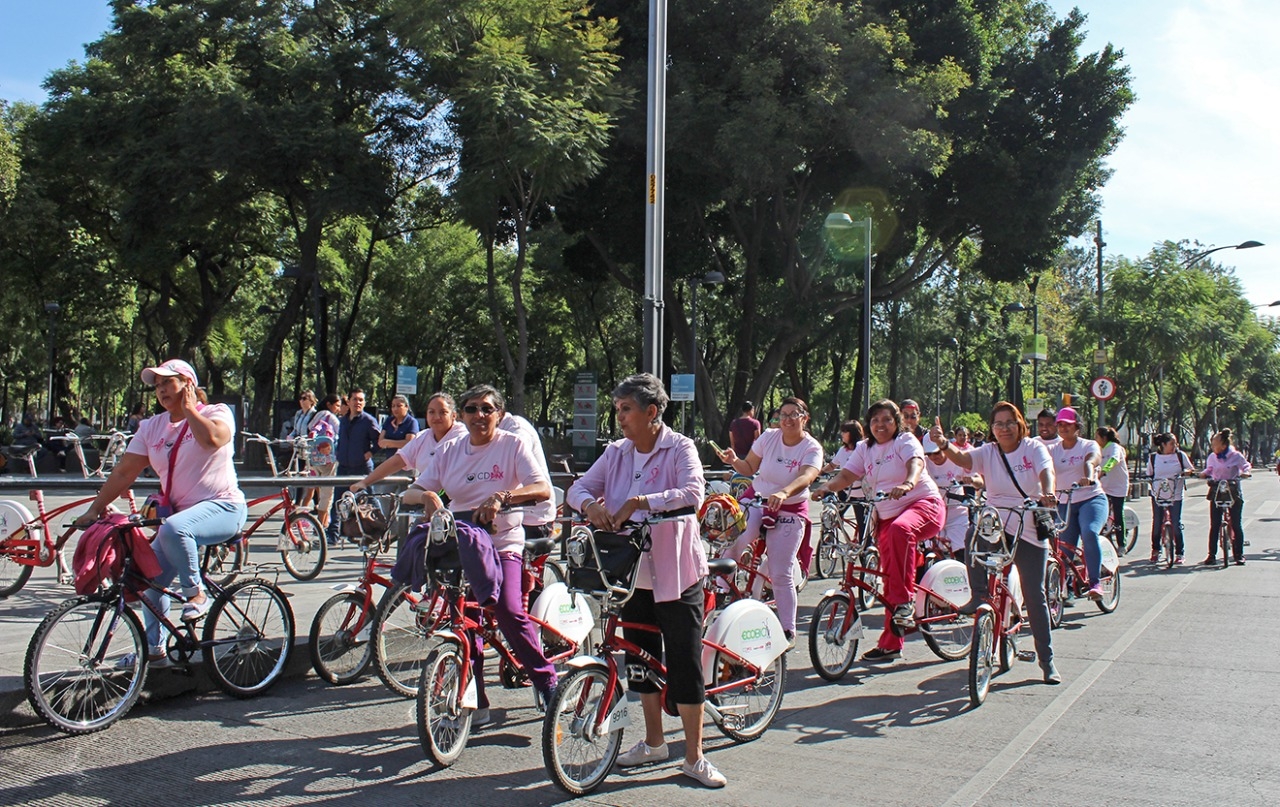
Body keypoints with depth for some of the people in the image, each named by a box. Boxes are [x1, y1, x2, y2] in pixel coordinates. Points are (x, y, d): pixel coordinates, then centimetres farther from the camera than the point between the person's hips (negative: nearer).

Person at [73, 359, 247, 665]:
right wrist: (94, 509, -1)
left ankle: (197, 593, -16)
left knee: (173, 528, -35)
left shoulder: (216, 413, -4)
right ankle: (153, 649, 12)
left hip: (222, 507, -7)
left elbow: (213, 439, -28)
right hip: (180, 511, 7)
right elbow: (124, 472, 7)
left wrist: (189, 409, -12)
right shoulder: (152, 427, 10)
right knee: (150, 577, -3)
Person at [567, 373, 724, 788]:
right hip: (632, 572, 6)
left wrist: (637, 502, -32)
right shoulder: (616, 453, 6)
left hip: (675, 574, -6)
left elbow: (692, 494, -26)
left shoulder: (679, 449, -10)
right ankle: (654, 742, 32)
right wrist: (591, 504, -21)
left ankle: (694, 757, 8)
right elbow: (578, 487, 2)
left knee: (685, 664, -3)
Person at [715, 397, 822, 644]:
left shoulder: (812, 448, -11)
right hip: (757, 502, 2)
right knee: (740, 535, -32)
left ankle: (788, 629, 11)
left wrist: (783, 493, -50)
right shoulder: (769, 437, -2)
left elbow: (806, 477, -31)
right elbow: (749, 468, 7)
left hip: (789, 512, -2)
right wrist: (734, 461, -16)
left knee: (780, 574, -3)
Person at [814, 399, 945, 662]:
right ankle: (890, 644, 14)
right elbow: (846, 475, 2)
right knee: (889, 578, 5)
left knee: (900, 529, -40)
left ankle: (906, 601, -33)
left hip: (923, 505, -6)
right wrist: (826, 487, -20)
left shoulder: (906, 441, -4)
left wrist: (908, 484, -46)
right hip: (887, 517, 6)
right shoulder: (865, 449, 12)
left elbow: (916, 463, -23)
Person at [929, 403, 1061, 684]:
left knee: (1034, 596, -1)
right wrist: (943, 444, -41)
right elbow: (962, 458, -19)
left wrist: (1047, 493, -43)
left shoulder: (1034, 448, -3)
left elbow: (1046, 472, -21)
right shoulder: (987, 453, -1)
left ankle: (1047, 659, 12)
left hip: (1030, 533, -2)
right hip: (996, 526, 2)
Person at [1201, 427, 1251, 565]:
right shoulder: (1212, 457, 3)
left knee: (1236, 525, 1)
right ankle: (1212, 554, 5)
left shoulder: (1236, 456, -6)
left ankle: (1239, 555, 11)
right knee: (1214, 525, 0)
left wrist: (1246, 472, -18)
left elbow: (1246, 466, 3)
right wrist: (1204, 474, -8)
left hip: (1233, 492, -2)